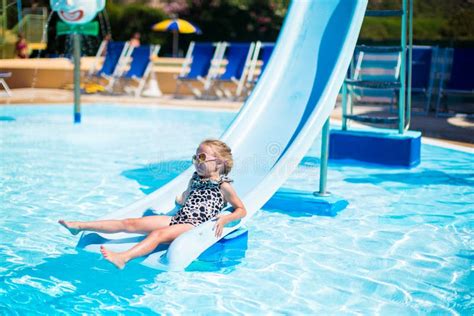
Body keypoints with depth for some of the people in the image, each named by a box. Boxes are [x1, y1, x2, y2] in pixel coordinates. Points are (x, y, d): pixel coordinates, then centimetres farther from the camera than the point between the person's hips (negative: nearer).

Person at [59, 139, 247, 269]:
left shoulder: (223, 185, 2)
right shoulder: (195, 179, 22)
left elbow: (242, 210, 0)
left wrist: (225, 219, -13)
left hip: (195, 226, -7)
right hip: (177, 220, 7)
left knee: (158, 234, -35)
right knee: (130, 223, -5)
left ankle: (122, 258, -59)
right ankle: (80, 226, -6)